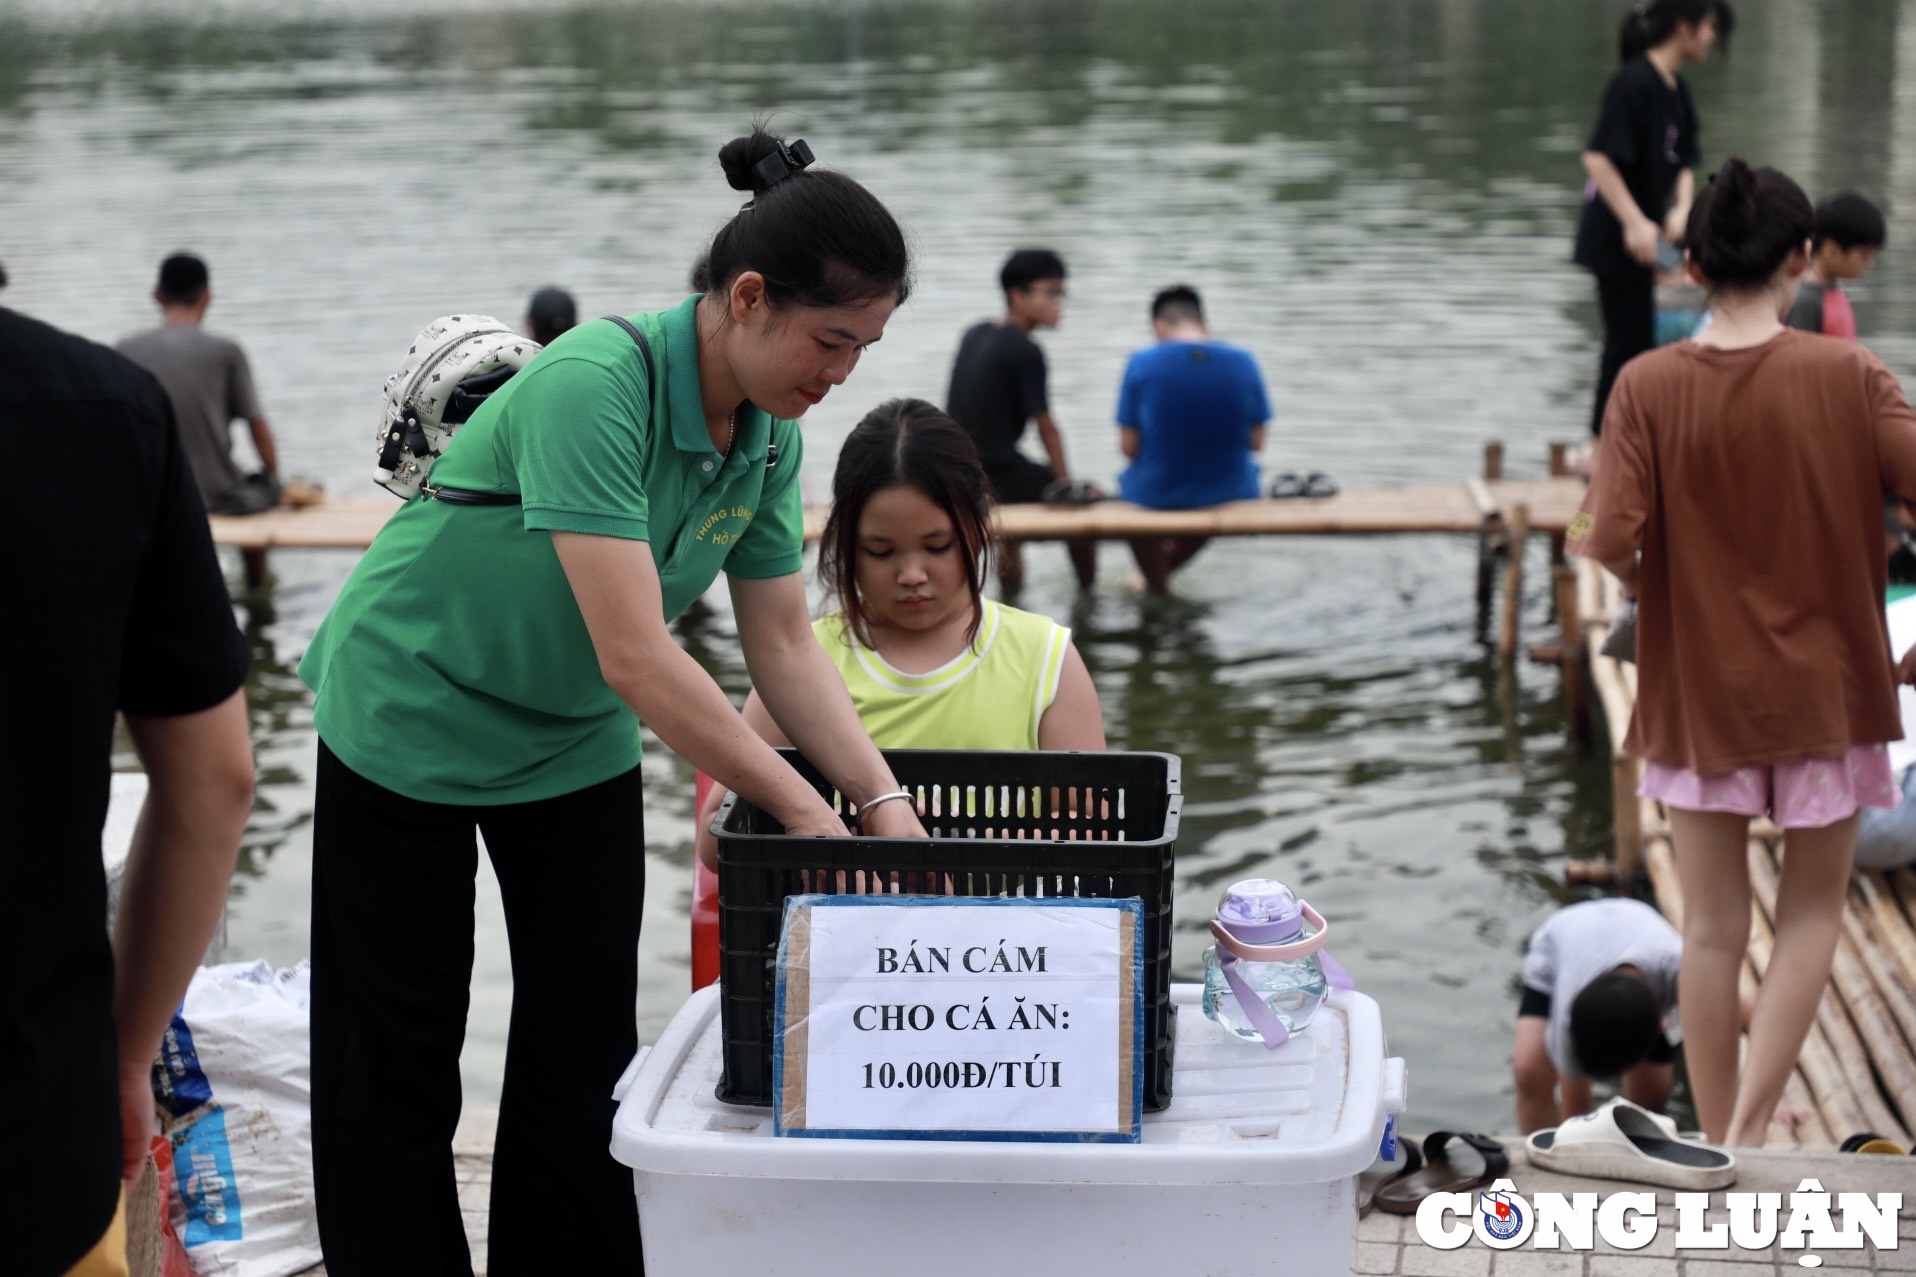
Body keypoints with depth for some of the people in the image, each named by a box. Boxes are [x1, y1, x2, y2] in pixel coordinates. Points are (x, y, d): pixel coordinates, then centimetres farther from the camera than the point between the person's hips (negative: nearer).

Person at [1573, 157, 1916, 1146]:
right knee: (1812, 913, 14)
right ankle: (1748, 1132, 1)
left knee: (1713, 929, 12)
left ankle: (1717, 1142, 21)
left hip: (1696, 692, 1)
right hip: (1825, 687, -1)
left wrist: (1636, 578, 4)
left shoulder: (1648, 387, -10)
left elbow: (1609, 540, -17)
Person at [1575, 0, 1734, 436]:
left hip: (1641, 240, 9)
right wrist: (1635, 223, -25)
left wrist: (1681, 210, -5)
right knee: (1630, 339, -4)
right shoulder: (1635, 82, -18)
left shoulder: (1676, 90, 9)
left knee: (1631, 340, 15)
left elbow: (1683, 163, 15)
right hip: (1618, 238, -9)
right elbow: (1597, 157, -24)